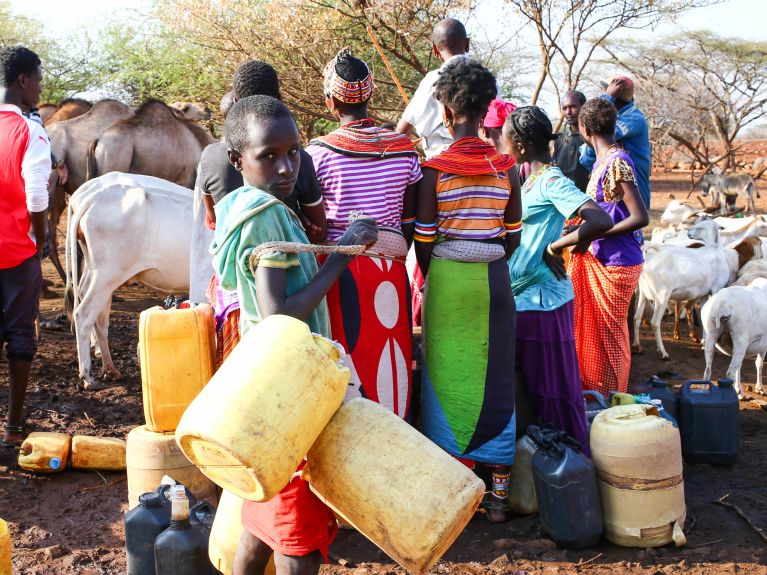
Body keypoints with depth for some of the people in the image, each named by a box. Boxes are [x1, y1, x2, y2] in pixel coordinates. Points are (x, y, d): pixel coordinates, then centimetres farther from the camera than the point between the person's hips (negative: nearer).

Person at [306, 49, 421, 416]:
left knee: (347, 361, 6)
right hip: (389, 271, 3)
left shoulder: (319, 153, -9)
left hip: (340, 269, -3)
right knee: (389, 357, 14)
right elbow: (409, 222, 6)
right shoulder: (404, 149, 0)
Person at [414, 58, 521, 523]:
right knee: (496, 383, 10)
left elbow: (424, 241, -6)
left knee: (447, 381, 8)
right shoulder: (506, 167, 0)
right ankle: (500, 493, 17)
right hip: (494, 279, 3)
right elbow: (512, 238, 4)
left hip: (447, 279, -3)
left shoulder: (435, 170, -9)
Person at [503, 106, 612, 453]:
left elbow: (601, 222, -30)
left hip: (542, 298, -10)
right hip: (521, 297, 10)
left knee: (553, 388, 0)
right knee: (529, 385, 17)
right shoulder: (532, 180, 11)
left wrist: (554, 247, -21)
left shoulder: (552, 182, -16)